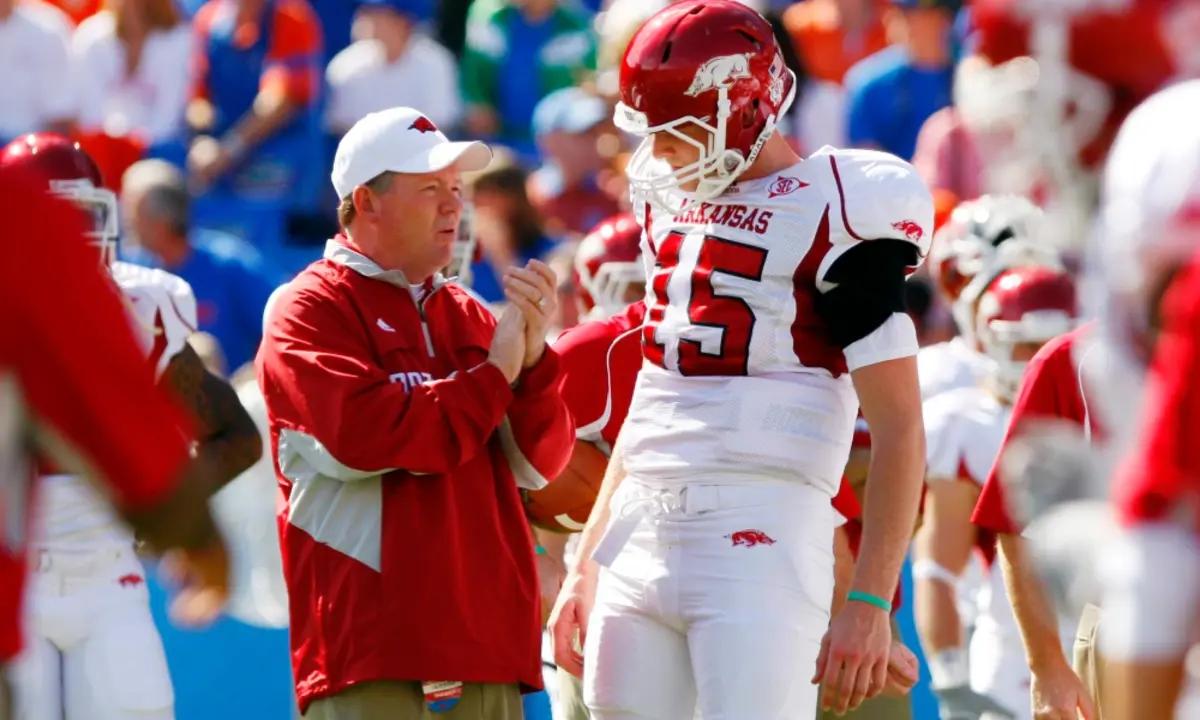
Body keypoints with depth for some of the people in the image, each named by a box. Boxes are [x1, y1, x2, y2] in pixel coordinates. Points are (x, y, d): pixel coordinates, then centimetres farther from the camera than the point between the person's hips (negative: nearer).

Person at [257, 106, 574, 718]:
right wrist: (492, 378, -7)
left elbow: (538, 465, 12)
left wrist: (531, 354, -6)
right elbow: (361, 435, -17)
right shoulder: (310, 310, 0)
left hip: (486, 641, 7)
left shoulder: (469, 316, 19)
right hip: (372, 644, -7)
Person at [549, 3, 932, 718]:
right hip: (642, 537, 7)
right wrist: (588, 566, 22)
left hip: (759, 535, -7)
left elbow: (900, 432, -10)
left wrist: (871, 603, -16)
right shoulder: (675, 204, 16)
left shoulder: (831, 216, -8)